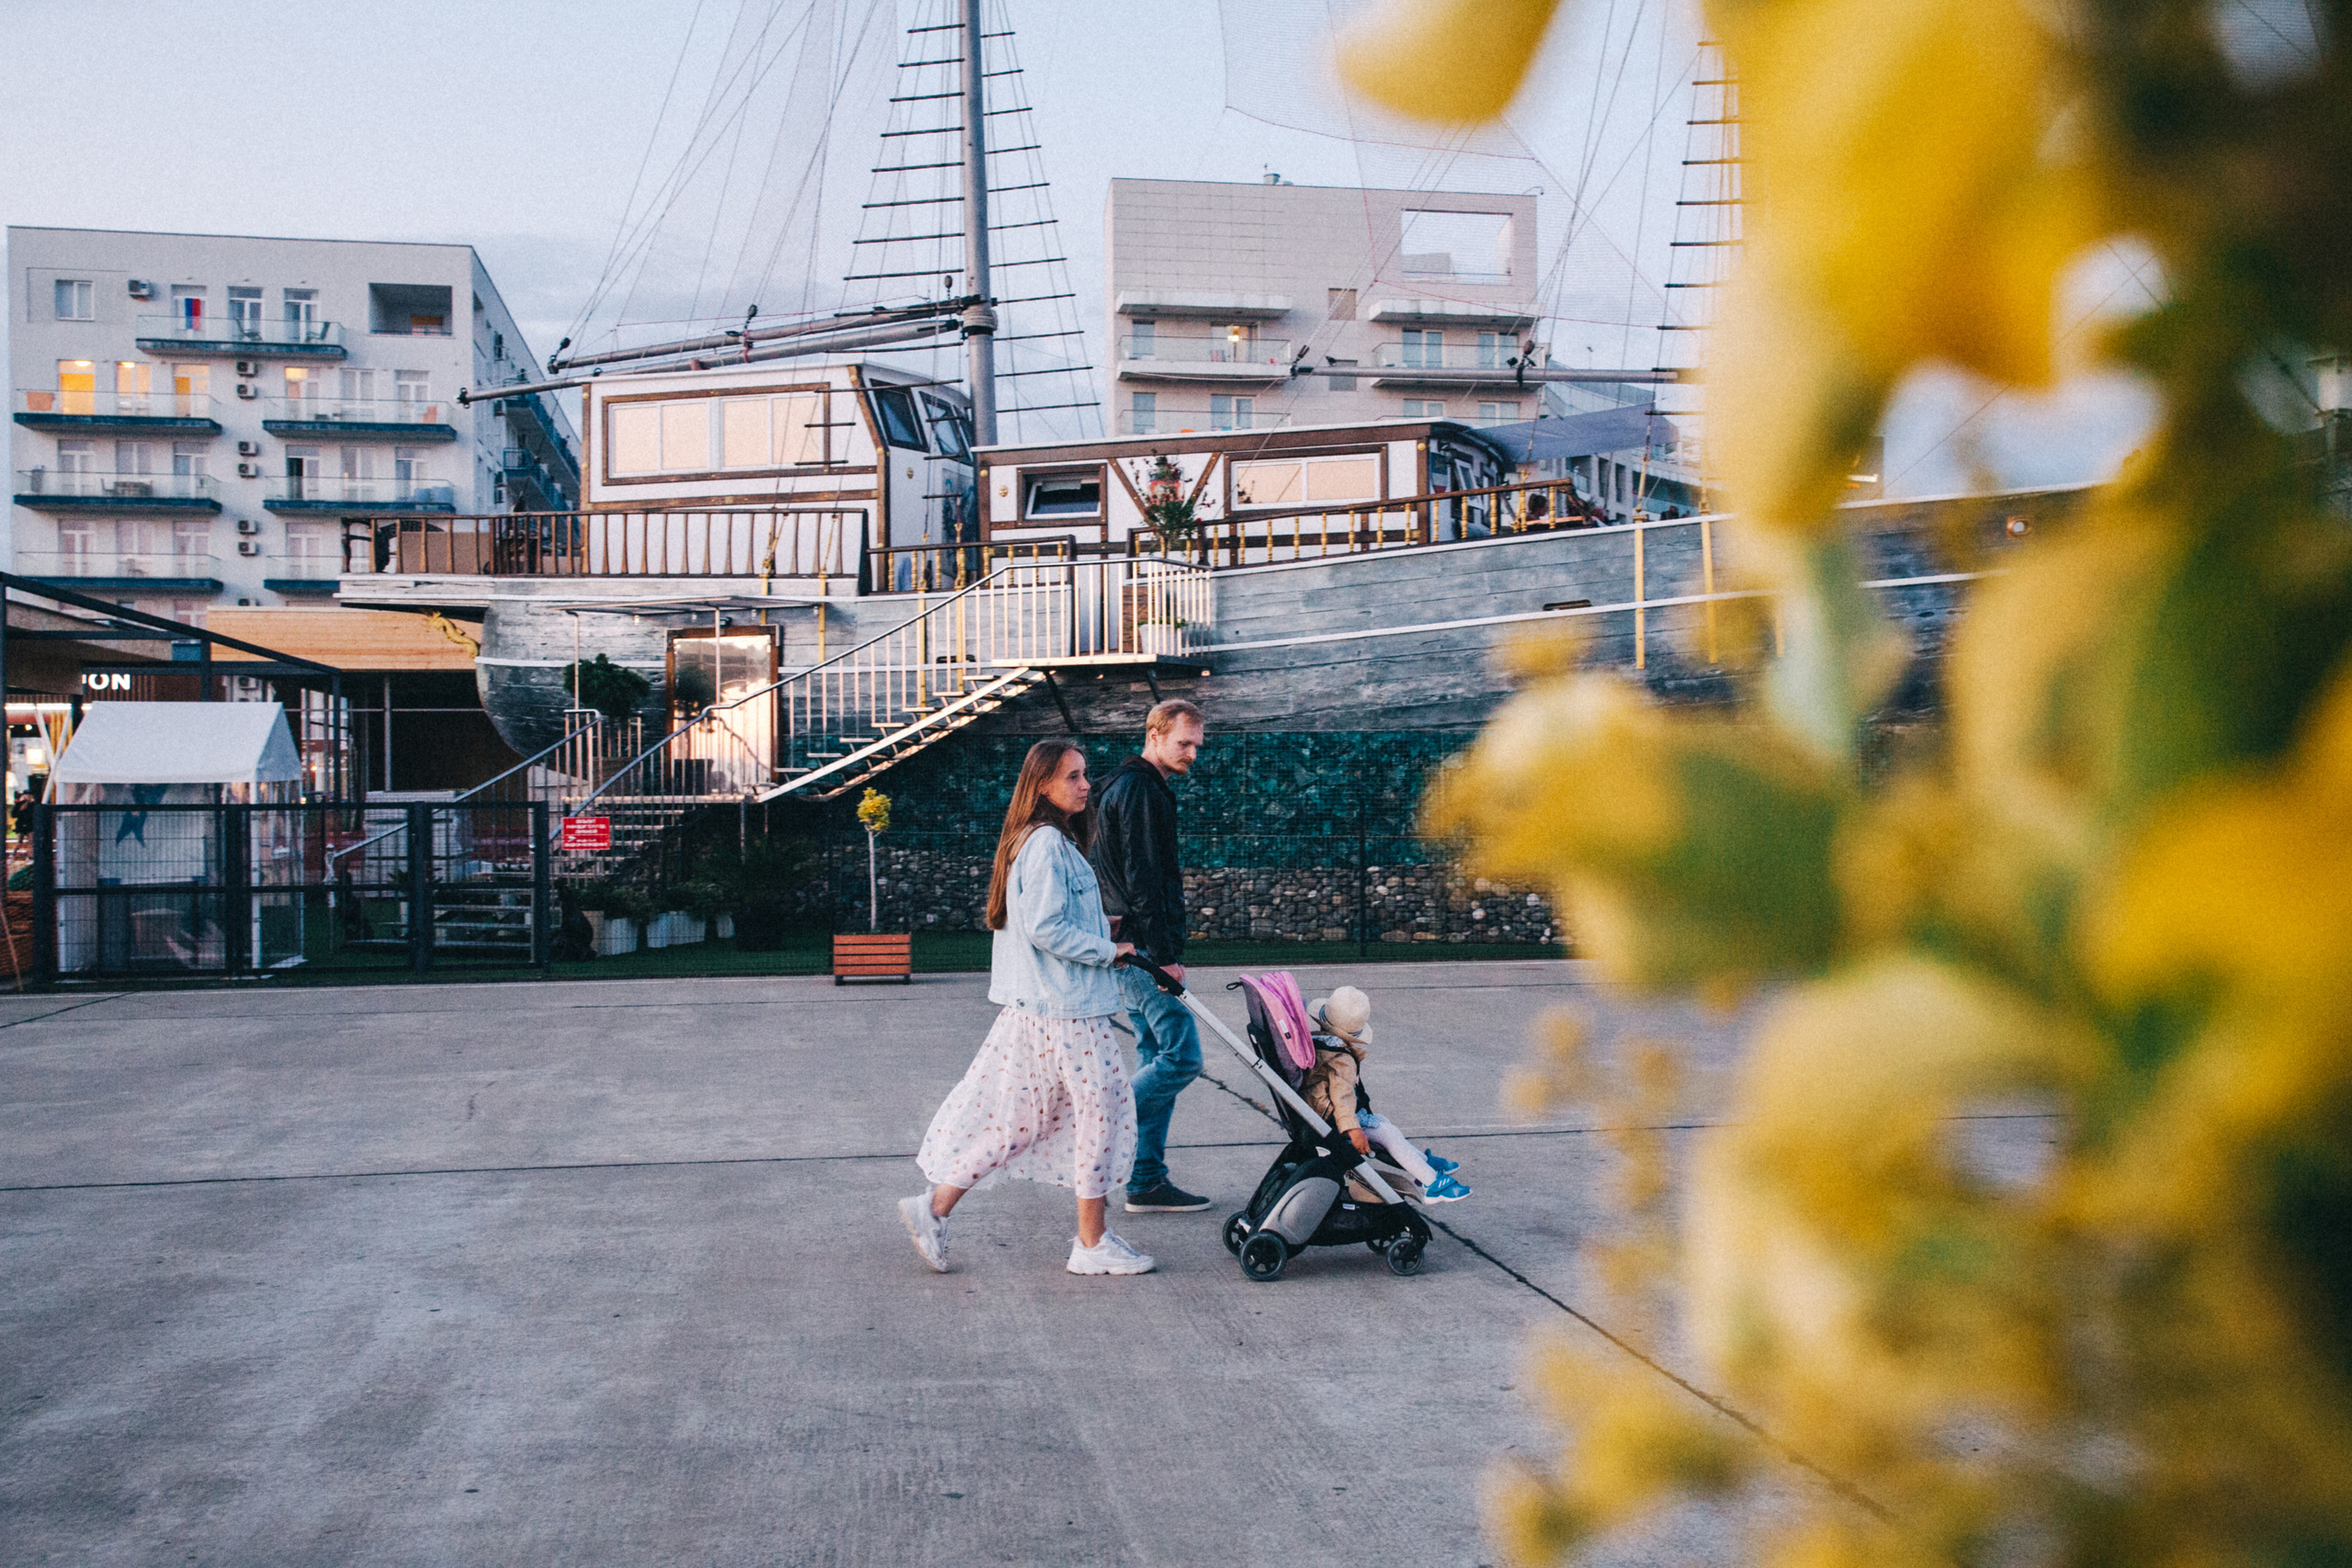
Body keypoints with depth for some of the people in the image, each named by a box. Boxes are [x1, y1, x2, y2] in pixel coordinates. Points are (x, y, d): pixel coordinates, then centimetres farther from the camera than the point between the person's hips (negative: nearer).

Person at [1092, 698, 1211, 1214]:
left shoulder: (1130, 786, 21)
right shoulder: (1140, 790, -12)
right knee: (1182, 1056, -10)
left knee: (1157, 1058, 11)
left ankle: (1147, 1181, 14)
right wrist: (1163, 954, -20)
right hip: (1142, 947, -11)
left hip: (1129, 949, 11)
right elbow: (1142, 879, -19)